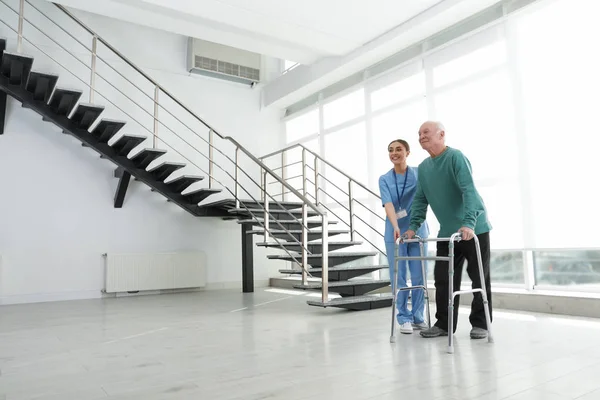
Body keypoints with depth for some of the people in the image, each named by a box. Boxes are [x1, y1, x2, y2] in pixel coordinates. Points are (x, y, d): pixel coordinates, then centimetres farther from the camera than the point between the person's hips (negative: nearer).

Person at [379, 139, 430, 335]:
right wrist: (396, 228, -28)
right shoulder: (384, 179, 0)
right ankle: (404, 318, 11)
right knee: (398, 277, 1)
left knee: (419, 276, 6)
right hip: (394, 232, -1)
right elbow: (388, 205, -13)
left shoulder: (419, 173, 2)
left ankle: (418, 316, 18)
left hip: (418, 230, 1)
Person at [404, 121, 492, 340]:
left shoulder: (456, 157, -15)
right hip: (447, 232, 6)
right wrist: (413, 226, 0)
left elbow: (469, 191, -25)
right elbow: (420, 199, 10)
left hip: (474, 228, -6)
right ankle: (444, 323, 14)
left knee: (479, 278, 4)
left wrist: (468, 223, -36)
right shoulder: (423, 167, 6)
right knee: (443, 278, 5)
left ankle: (480, 324, 15)